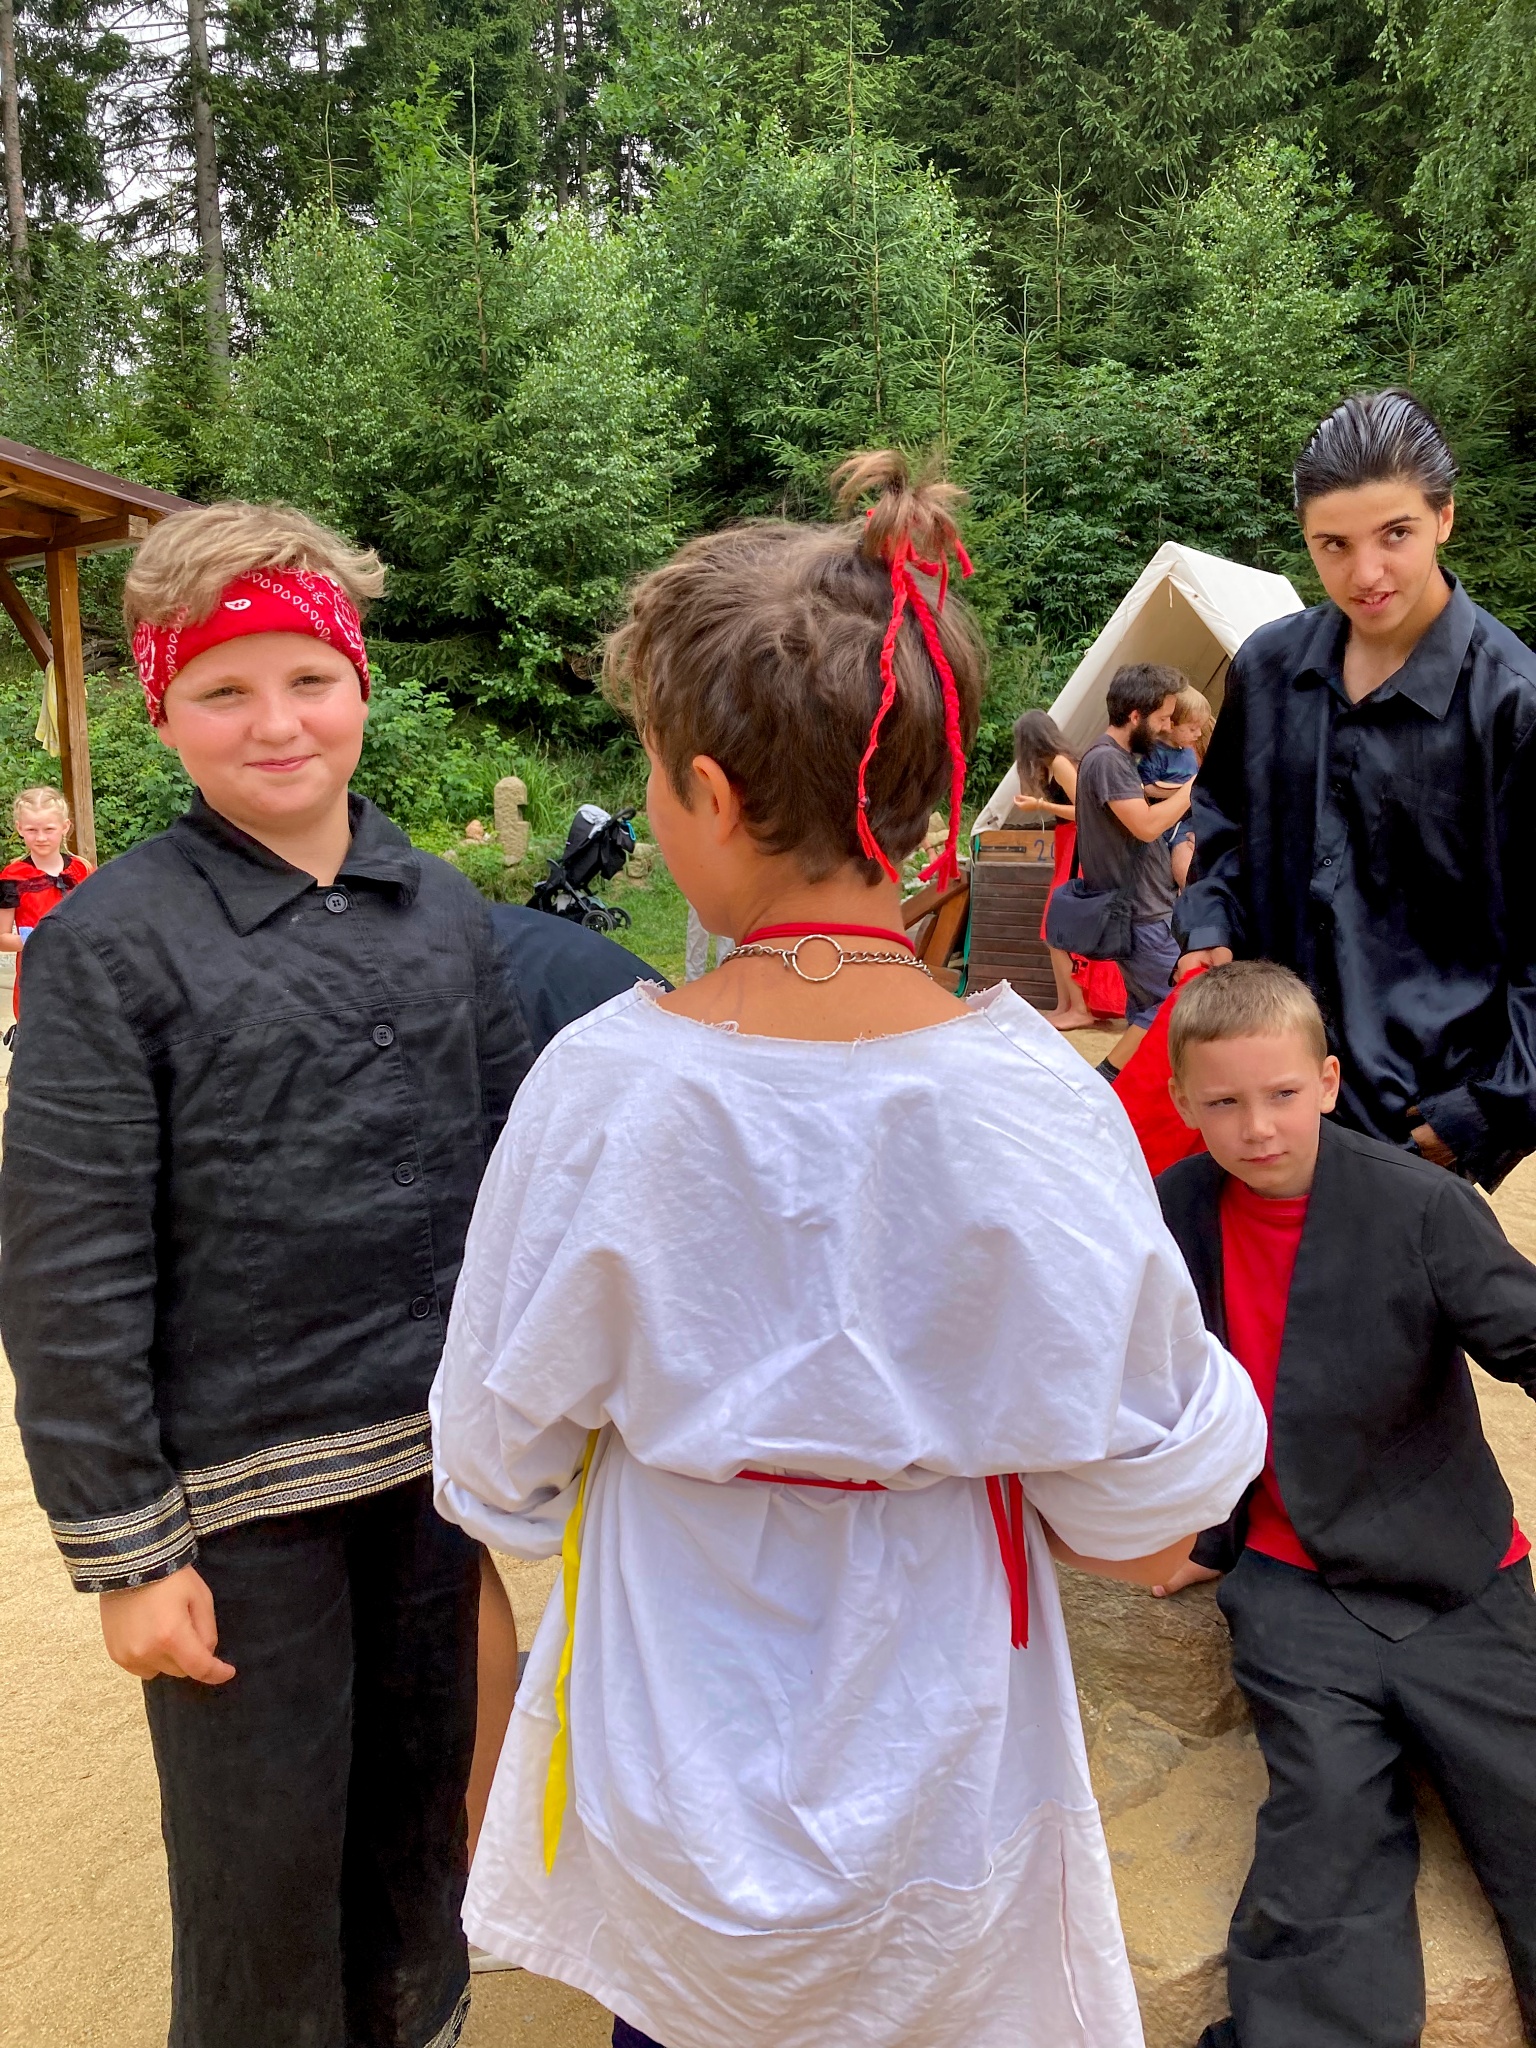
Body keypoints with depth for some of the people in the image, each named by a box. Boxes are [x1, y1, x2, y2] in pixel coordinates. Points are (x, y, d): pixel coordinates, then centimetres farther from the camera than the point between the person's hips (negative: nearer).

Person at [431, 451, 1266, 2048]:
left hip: (677, 1794, 0)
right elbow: (1135, 1516, -13)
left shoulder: (601, 1084, -23)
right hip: (940, 1794, 0)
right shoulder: (1038, 1102, -24)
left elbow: (497, 1467, -10)